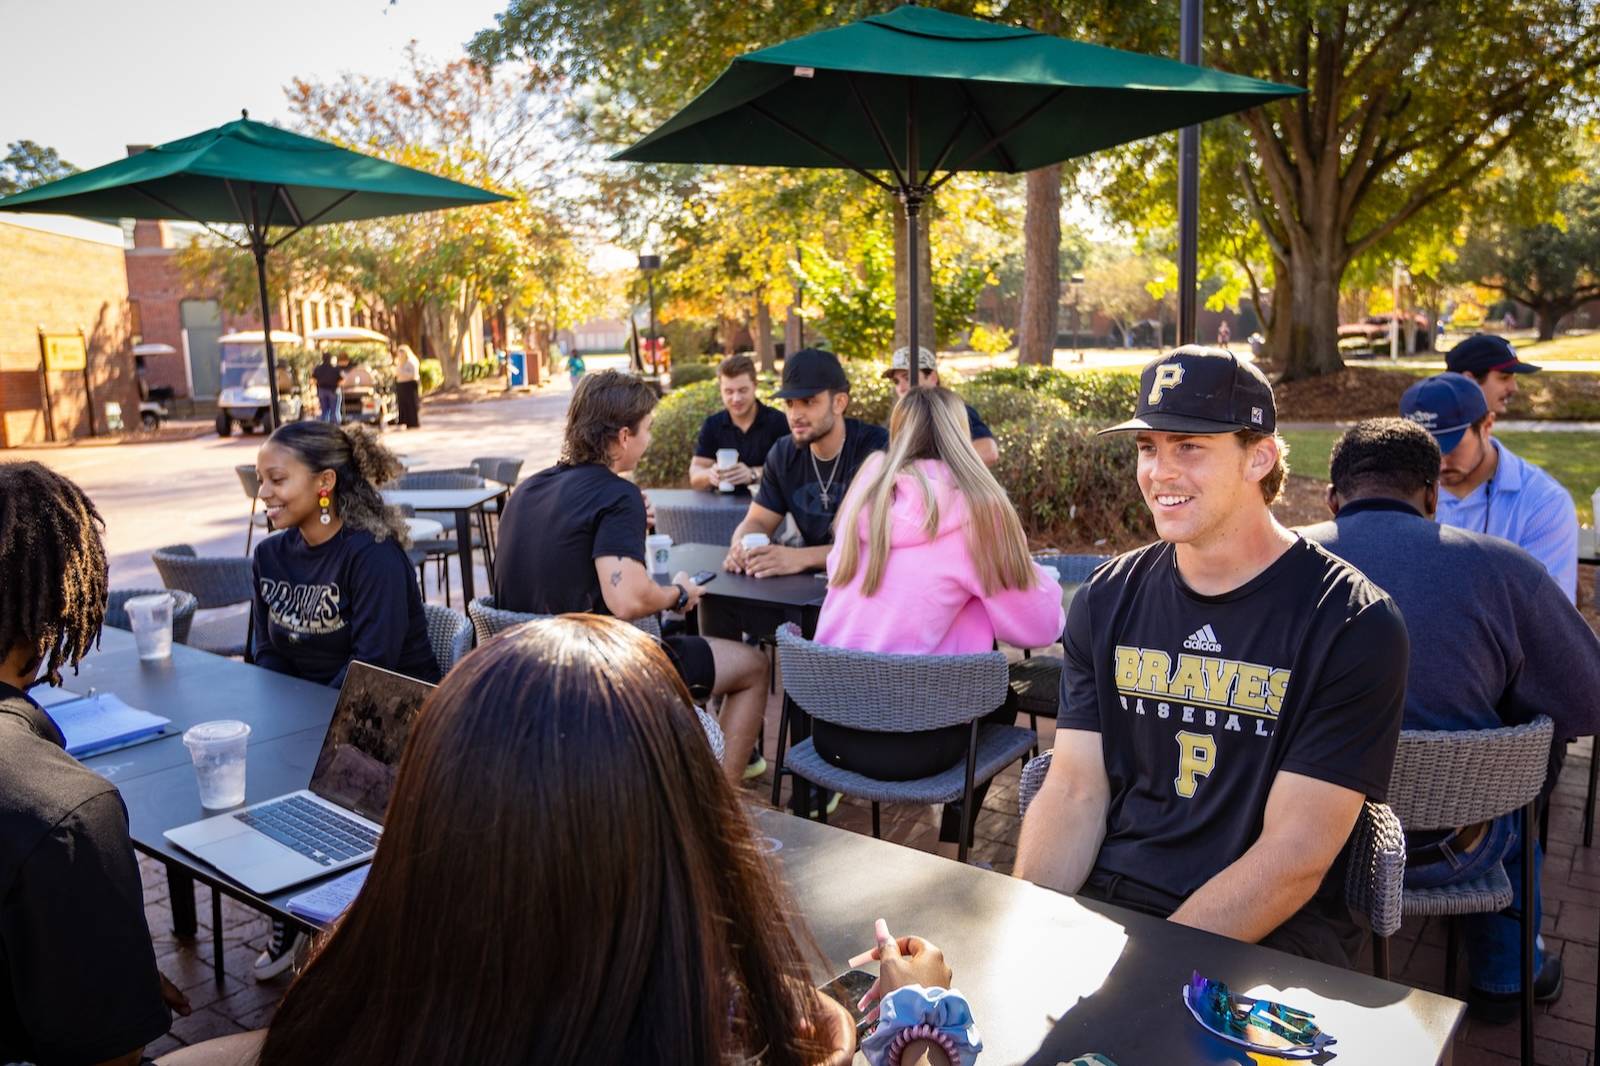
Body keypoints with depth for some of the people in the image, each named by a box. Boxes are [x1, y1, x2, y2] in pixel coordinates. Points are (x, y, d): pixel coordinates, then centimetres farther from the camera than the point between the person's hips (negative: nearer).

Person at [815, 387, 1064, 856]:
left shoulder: (868, 485, 5)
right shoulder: (975, 507, -8)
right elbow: (1039, 628, -4)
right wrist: (1030, 571, 15)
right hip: (909, 740, -5)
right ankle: (950, 852, 27)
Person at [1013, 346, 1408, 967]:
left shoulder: (1352, 625, -9)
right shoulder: (1108, 601, 6)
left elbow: (1295, 855, -14)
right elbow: (1075, 792, 2)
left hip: (1267, 934, -4)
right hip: (1103, 896, 4)